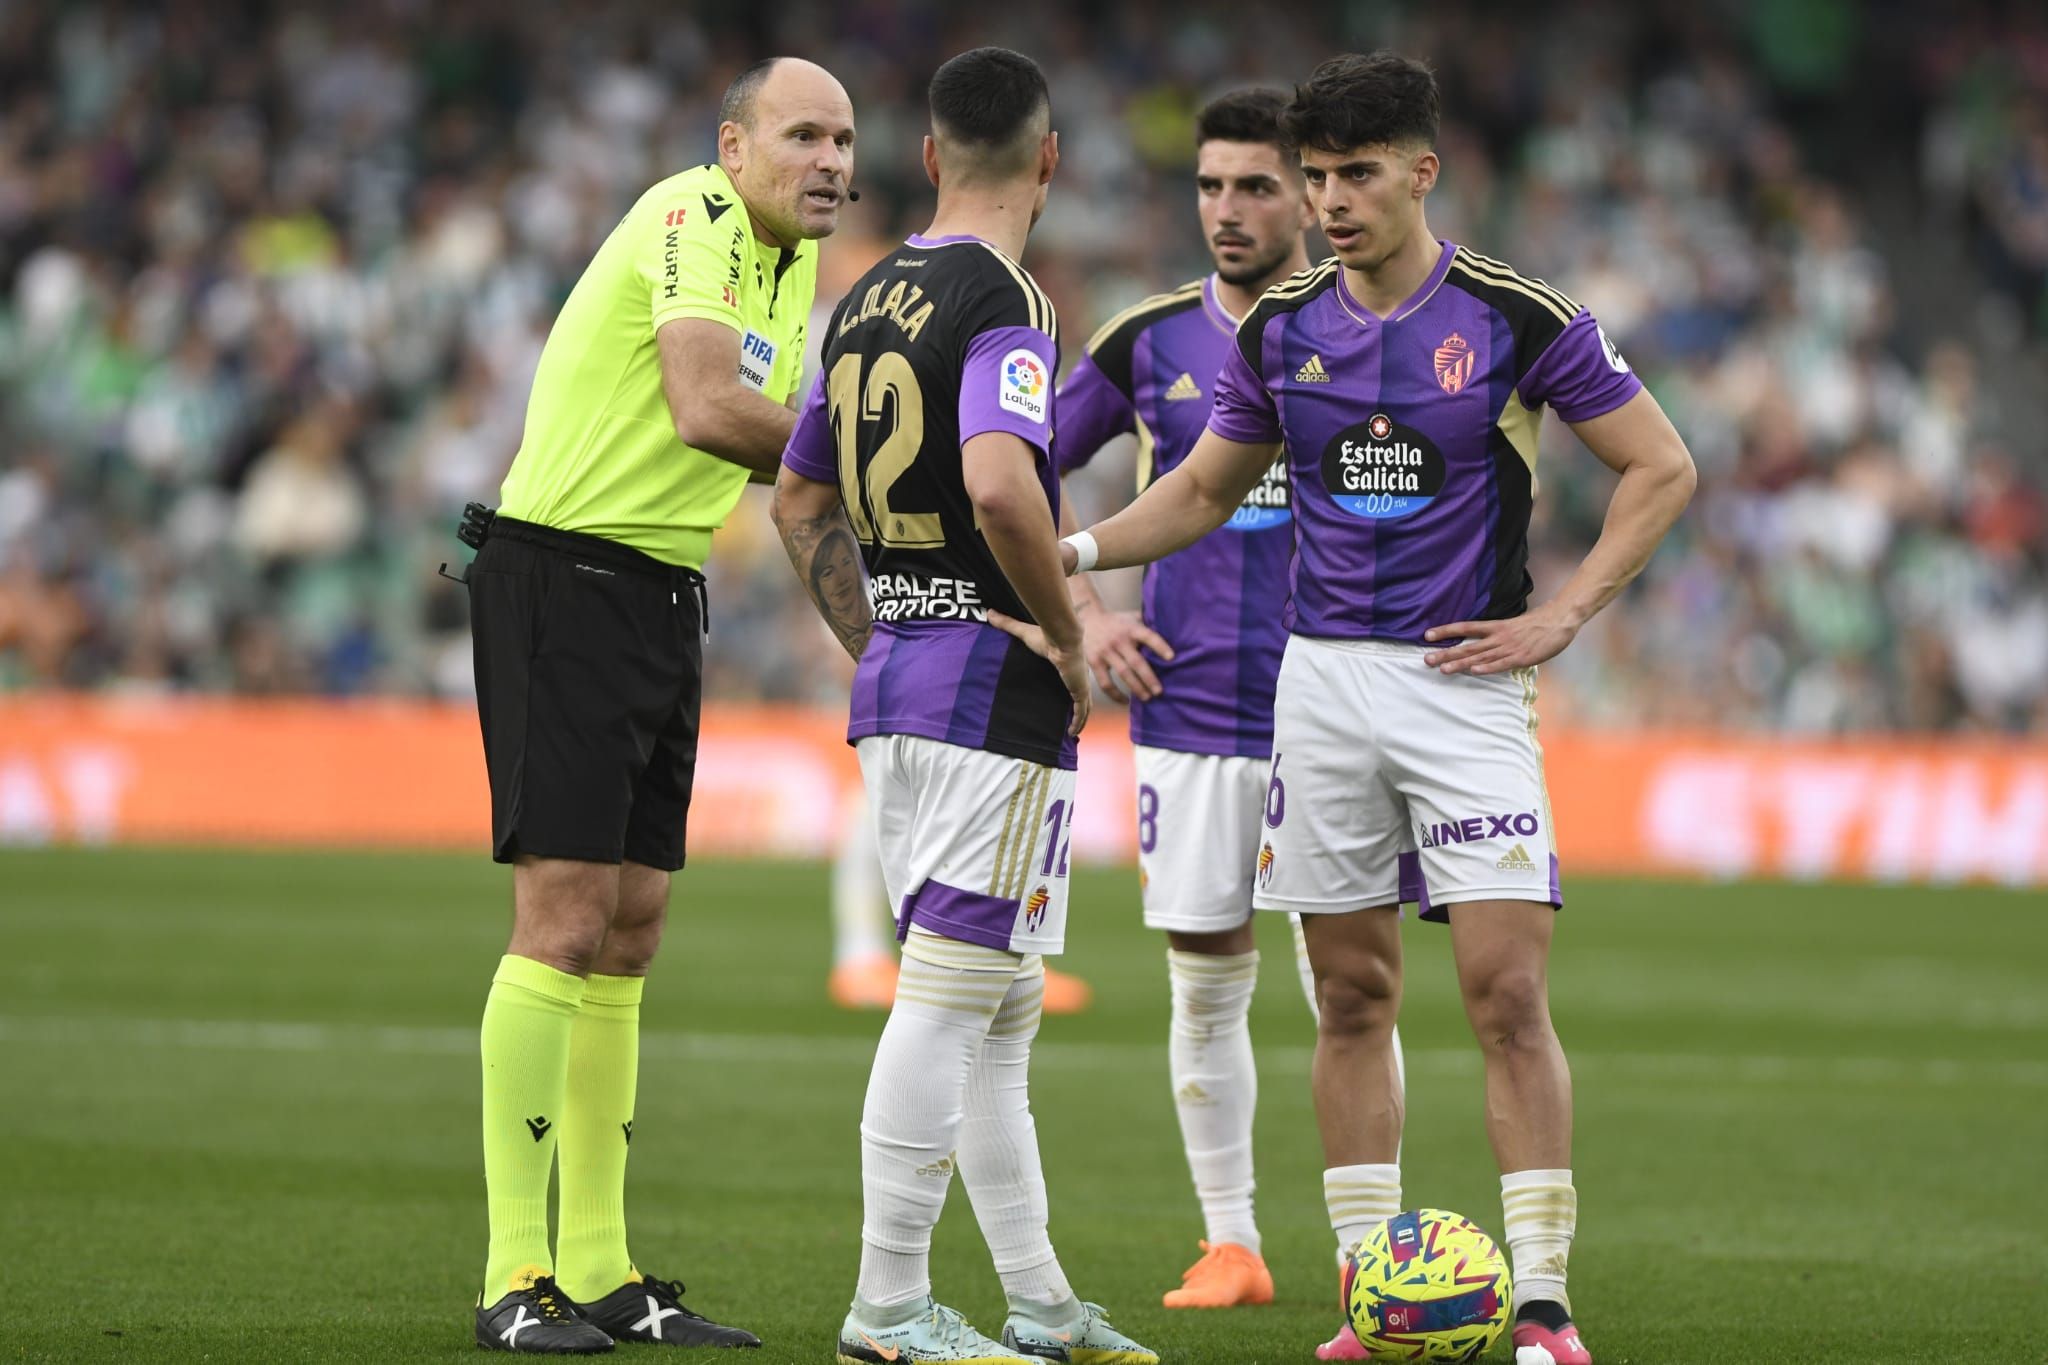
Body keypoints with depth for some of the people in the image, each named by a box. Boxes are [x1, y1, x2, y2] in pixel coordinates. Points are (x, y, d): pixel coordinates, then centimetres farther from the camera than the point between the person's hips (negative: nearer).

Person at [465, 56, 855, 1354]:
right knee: (565, 915, -13)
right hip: (565, 576, -9)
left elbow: (774, 438, 19)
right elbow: (707, 410, -29)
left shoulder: (796, 259, 15)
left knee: (629, 933, 9)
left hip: (665, 598, 9)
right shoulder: (691, 222, -15)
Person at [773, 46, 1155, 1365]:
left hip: (894, 678, 9)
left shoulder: (864, 301, 12)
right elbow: (998, 485, -29)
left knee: (1000, 1008, 14)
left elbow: (799, 499, 20)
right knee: (952, 998, -6)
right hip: (997, 683, -9)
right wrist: (1069, 635, -16)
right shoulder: (1006, 300, -14)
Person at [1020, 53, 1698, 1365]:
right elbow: (1205, 489, 19)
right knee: (1353, 997, 5)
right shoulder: (1280, 328, 6)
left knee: (1508, 992, -10)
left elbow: (1662, 468, 1)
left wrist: (1563, 616, -6)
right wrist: (1077, 550, 3)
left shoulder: (1519, 318, -6)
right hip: (1323, 674, 4)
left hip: (1466, 681, -4)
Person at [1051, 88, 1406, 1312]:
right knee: (1207, 985, 5)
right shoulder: (1150, 342, 5)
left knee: (1344, 982, -5)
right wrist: (1082, 611, 2)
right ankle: (1231, 1244, 15)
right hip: (1188, 712, 2)